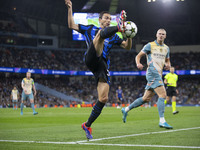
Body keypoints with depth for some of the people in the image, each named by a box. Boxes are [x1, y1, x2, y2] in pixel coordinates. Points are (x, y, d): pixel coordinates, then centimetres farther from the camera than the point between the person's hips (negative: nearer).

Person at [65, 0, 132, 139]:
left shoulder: (113, 36, 29)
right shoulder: (90, 29, 24)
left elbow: (128, 46, 20)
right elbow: (72, 25, 18)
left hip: (103, 65, 4)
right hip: (91, 59, -4)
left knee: (104, 98, -8)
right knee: (101, 33, -24)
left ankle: (88, 125, 6)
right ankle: (120, 26, -60)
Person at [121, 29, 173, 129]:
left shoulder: (166, 48, 18)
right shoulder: (150, 45, 0)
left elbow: (167, 60, 30)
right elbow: (138, 56, 3)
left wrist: (168, 65, 5)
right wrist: (138, 63, -19)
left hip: (158, 75, 7)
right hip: (152, 73, -7)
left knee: (146, 99, 9)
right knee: (163, 95, -19)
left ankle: (126, 110, 23)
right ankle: (162, 121, -19)